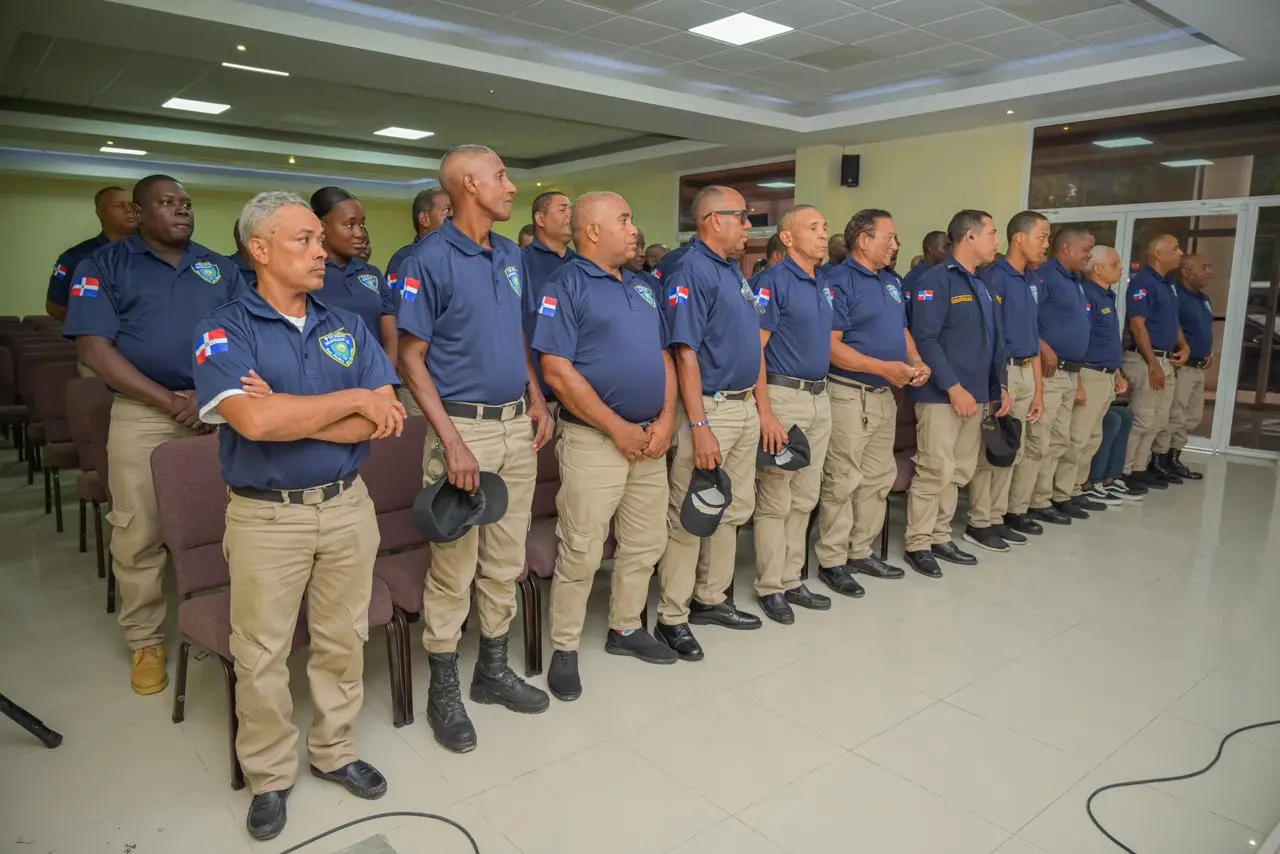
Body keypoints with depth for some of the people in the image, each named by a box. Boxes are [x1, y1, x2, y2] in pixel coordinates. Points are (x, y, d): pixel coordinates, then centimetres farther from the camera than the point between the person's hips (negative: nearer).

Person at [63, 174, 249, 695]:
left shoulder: (219, 268, 14)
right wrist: (170, 400, -11)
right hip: (143, 415, -2)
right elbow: (94, 349, -4)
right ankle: (146, 641, 18)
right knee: (137, 535, 2)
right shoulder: (103, 266, 5)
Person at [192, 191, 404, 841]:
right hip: (266, 516, -3)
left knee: (343, 641, 14)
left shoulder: (347, 326, 5)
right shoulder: (225, 330, -7)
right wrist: (353, 400, -16)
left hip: (347, 507, 4)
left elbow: (385, 419, -6)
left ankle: (335, 752, 35)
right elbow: (254, 421, -25)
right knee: (261, 655, 9)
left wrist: (291, 416, -15)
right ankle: (269, 776, 30)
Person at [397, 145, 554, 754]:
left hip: (518, 427, 7)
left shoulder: (511, 256, 12)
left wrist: (537, 400, 8)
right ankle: (443, 690, 19)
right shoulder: (429, 259, -10)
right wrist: (451, 440, -18)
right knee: (453, 567, 2)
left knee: (506, 561, 14)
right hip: (464, 426, -7)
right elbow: (411, 358, -11)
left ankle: (494, 669, 31)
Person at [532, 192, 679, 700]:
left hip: (650, 439, 8)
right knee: (581, 551, -1)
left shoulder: (642, 286, 15)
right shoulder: (566, 286, -9)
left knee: (644, 543, 15)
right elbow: (557, 371, -17)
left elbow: (663, 357, 16)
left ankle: (626, 629, 33)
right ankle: (564, 649, 17)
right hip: (594, 440, -7)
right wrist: (619, 429, -15)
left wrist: (666, 419, 0)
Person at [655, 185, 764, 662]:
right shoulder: (690, 271, -13)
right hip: (710, 408, -10)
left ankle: (711, 599, 30)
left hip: (744, 407, 10)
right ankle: (672, 617, 9)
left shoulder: (733, 270, 15)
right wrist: (699, 425, -24)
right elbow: (685, 353, -20)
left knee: (733, 511, 16)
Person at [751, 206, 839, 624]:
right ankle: (769, 588, 12)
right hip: (783, 397, -8)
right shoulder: (773, 281, -10)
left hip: (820, 400, 8)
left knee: (804, 499, 13)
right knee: (775, 501, -1)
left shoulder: (825, 286, 15)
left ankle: (792, 581, 25)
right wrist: (766, 412, -20)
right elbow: (754, 349, -15)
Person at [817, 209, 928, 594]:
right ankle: (832, 560, 9)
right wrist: (882, 367, -23)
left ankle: (861, 552, 27)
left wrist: (916, 362, 0)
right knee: (842, 482, -2)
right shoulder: (838, 283, -12)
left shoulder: (890, 284, 16)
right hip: (849, 395, -9)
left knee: (878, 479, 14)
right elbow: (830, 345, -19)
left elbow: (902, 330, 21)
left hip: (885, 396, 9)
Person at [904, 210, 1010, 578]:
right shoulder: (937, 280, -9)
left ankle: (940, 537, 23)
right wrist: (954, 387, -20)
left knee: (959, 472, 12)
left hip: (976, 395, 9)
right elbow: (925, 339, -18)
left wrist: (999, 387, 14)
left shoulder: (981, 285, 18)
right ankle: (918, 544, 6)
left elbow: (994, 342, 21)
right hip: (942, 396, -9)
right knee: (935, 471, -6)